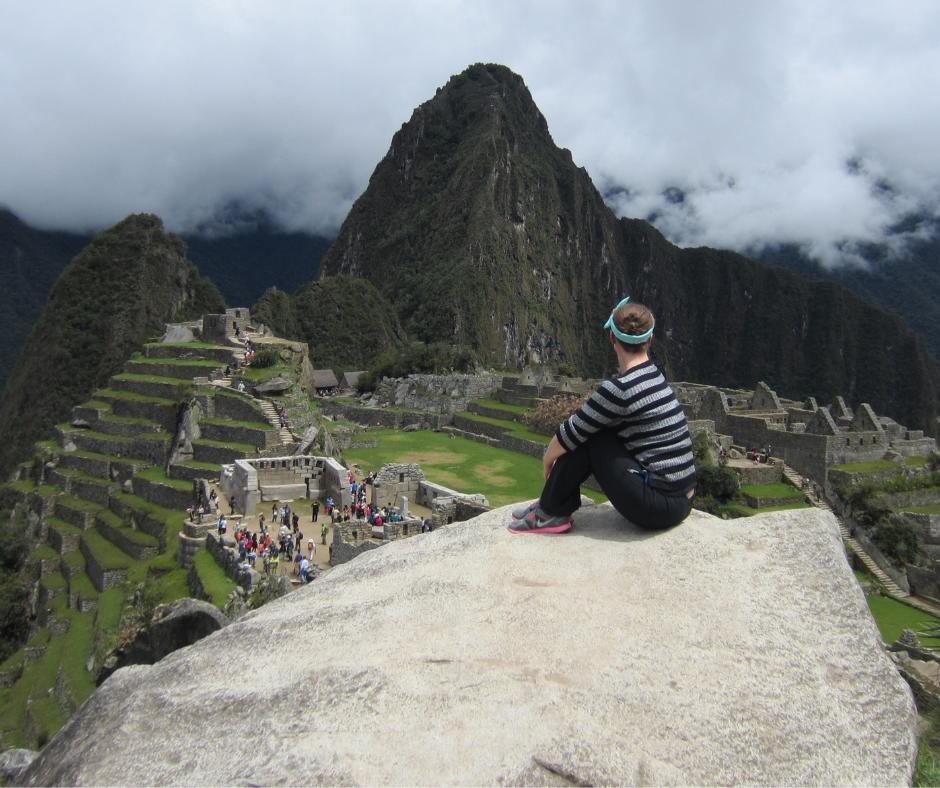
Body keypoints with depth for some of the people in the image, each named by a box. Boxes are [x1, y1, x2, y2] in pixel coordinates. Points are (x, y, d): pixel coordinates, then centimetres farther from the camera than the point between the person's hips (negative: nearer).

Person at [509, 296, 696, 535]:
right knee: (589, 425, 11)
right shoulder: (654, 374, 7)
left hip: (657, 507, -8)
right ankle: (553, 505, 19)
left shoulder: (620, 387, -19)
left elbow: (570, 433, -9)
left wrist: (548, 458, 10)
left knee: (585, 436, -4)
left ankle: (550, 513, 8)